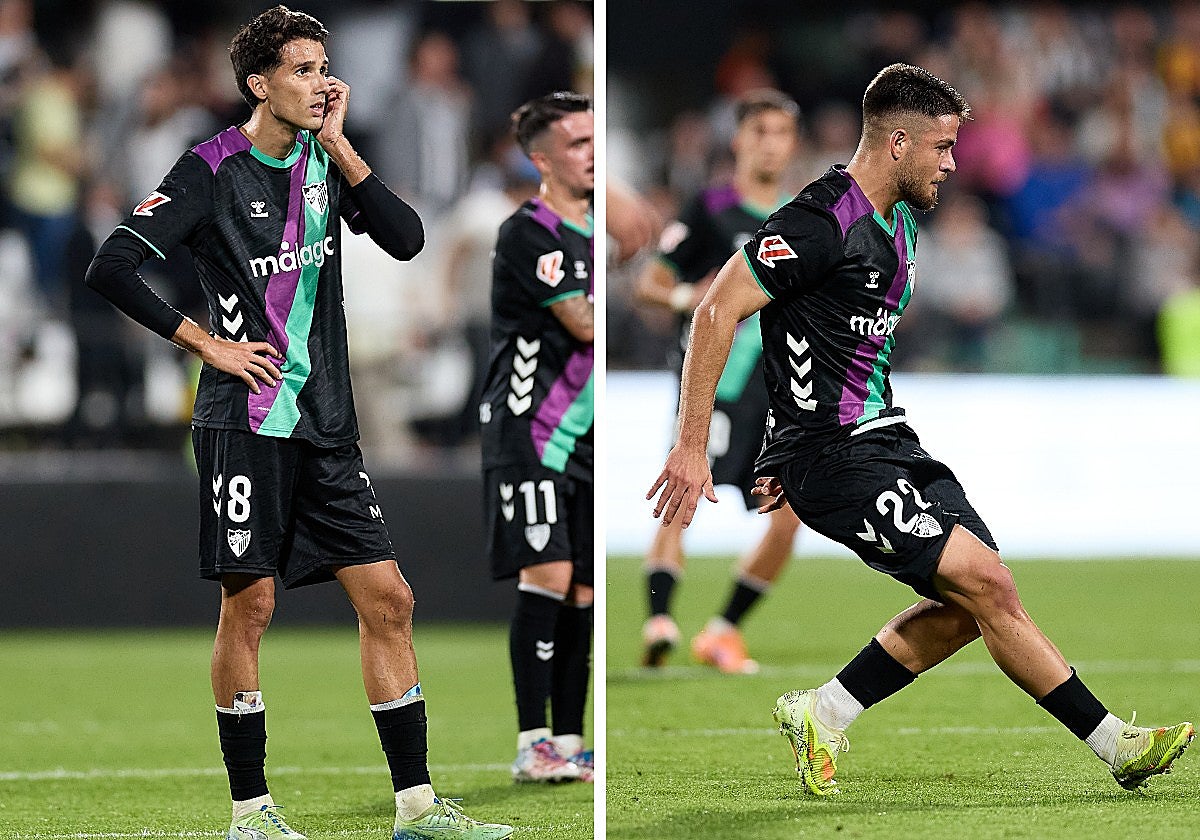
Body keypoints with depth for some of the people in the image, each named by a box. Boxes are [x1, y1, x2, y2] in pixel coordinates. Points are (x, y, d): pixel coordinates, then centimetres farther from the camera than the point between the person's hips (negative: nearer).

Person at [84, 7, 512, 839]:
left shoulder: (325, 160, 9)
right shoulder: (213, 170, -7)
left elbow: (406, 237, -3)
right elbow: (112, 268, -12)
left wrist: (338, 146, -7)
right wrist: (206, 343, -11)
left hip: (327, 425, 6)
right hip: (246, 424, -6)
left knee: (388, 597, 1)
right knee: (250, 603, -3)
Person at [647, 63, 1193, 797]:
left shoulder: (899, 225, 14)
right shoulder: (823, 221, -17)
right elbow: (719, 310, -18)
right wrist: (692, 448, -20)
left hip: (886, 439, 10)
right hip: (831, 455, -10)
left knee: (973, 603, 3)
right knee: (986, 582, -15)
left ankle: (820, 716, 12)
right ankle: (1116, 744, -9)